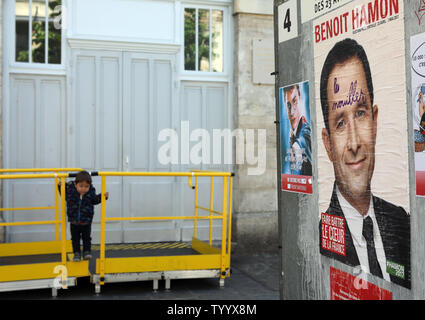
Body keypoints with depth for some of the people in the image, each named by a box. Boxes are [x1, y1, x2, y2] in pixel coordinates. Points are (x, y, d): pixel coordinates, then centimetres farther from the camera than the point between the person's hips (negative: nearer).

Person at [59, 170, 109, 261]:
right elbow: (64, 196, 6)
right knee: (75, 238, 12)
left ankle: (87, 251, 25)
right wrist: (61, 186, -5)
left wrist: (103, 196, -9)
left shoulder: (91, 192, -13)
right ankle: (76, 253, 23)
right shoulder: (70, 189, -13)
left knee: (87, 237, 11)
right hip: (74, 221, 1)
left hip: (86, 221, -1)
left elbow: (95, 200, 4)